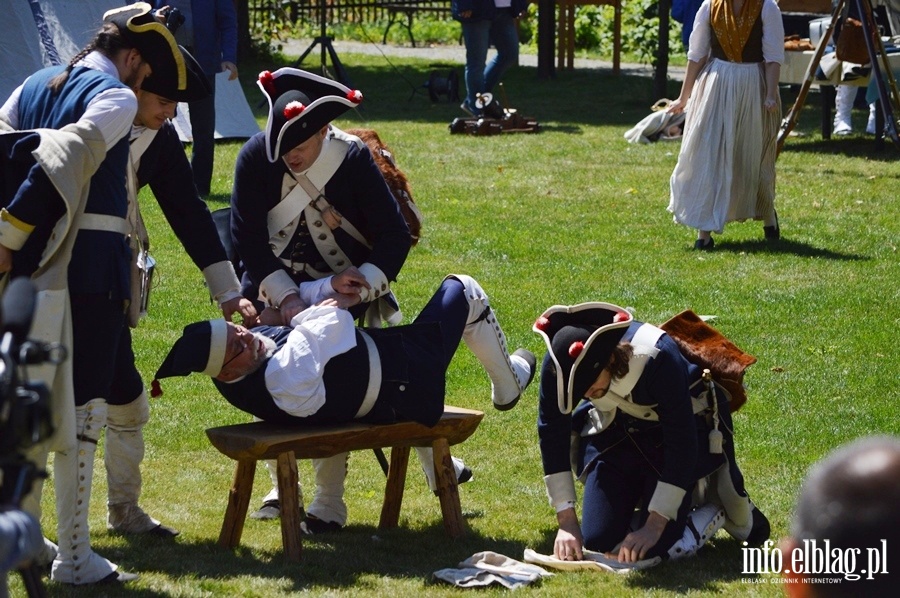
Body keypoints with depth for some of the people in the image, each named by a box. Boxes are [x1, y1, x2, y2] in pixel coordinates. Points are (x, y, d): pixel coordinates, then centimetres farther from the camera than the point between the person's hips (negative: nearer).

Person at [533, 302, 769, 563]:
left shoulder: (657, 358, -38)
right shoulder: (559, 364, -26)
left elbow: (681, 444, -30)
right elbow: (552, 435, -14)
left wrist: (654, 526, -29)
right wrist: (566, 522, -18)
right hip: (615, 432, 5)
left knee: (654, 545, -19)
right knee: (598, 541, -5)